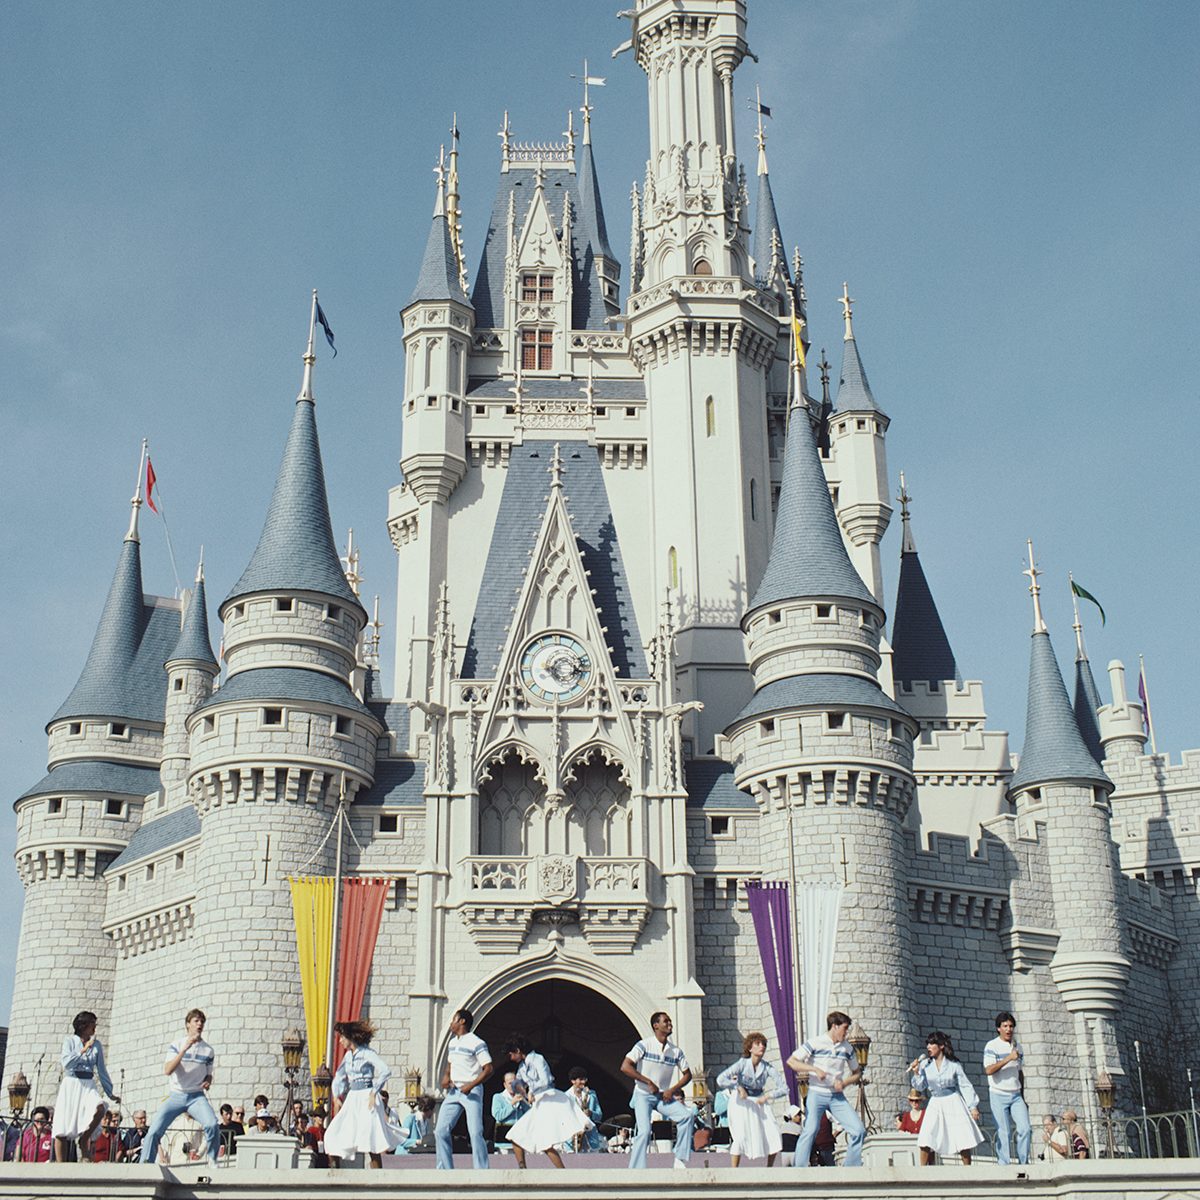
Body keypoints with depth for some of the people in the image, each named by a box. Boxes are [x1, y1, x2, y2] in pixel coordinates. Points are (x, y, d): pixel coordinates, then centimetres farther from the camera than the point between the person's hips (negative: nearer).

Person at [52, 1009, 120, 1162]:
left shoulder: (96, 1044, 13)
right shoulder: (69, 1040, 5)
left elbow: (102, 1069, 16)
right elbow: (66, 1063, -8)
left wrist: (110, 1093, 15)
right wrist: (83, 1050, -10)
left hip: (88, 1085, 2)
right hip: (70, 1084, -2)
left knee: (99, 1108, -29)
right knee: (62, 1129, -7)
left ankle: (83, 1140, -8)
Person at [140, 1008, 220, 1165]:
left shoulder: (208, 1050, 5)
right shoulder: (177, 1045, -1)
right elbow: (167, 1070, -15)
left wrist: (208, 1082, -7)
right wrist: (185, 1048, -22)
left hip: (197, 1096, 0)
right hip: (175, 1095, 0)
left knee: (212, 1125, -24)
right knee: (154, 1131, -12)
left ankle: (212, 1161, -4)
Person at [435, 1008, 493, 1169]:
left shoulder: (477, 1043, -10)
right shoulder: (453, 1042, 14)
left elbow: (488, 1070, -13)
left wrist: (471, 1085, -22)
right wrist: (445, 1076, 6)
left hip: (471, 1091, -8)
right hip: (453, 1091, 8)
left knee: (475, 1133, -12)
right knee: (442, 1130, 1)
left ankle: (481, 1173, -6)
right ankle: (445, 1170, 9)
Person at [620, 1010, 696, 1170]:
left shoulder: (676, 1051, 4)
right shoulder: (645, 1045, -9)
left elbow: (687, 1074, 12)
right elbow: (625, 1067, -17)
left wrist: (672, 1090, -4)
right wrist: (649, 1082, -16)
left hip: (664, 1096, 4)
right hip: (643, 1095, -4)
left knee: (688, 1114, -17)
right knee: (644, 1131, -21)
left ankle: (680, 1160, -10)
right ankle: (636, 1172, -12)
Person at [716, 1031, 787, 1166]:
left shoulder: (767, 1068, -9)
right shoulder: (742, 1064, -17)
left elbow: (784, 1088, -10)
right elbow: (720, 1079, -27)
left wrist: (767, 1096, -21)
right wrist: (738, 1087, -30)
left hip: (759, 1103, 4)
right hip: (741, 1103, -4)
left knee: (774, 1136, -6)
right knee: (741, 1136, -20)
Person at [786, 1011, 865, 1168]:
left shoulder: (847, 1048, 9)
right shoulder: (815, 1043, -5)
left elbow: (857, 1073, 19)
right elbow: (791, 1061, -9)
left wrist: (845, 1083, -2)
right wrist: (814, 1069, -20)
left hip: (837, 1096, 5)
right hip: (817, 1094, -5)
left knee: (858, 1130, -6)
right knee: (810, 1130, -19)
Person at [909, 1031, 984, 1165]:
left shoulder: (954, 1064, -3)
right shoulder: (925, 1064, 1)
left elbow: (965, 1086, 1)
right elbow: (921, 1086, 5)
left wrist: (973, 1106, -2)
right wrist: (916, 1073, -11)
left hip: (953, 1102, -1)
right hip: (935, 1104, 1)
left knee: (963, 1140, -3)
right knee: (925, 1142, -9)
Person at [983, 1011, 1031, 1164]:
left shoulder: (1017, 1046, 12)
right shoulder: (992, 1046, -7)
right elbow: (988, 1070, -20)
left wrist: (1022, 1097, 20)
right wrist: (1008, 1058, -24)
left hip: (1015, 1095, 5)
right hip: (998, 1095, -5)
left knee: (1026, 1128, -7)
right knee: (1003, 1133, -6)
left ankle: (1024, 1163, 4)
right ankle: (1004, 1165, 0)